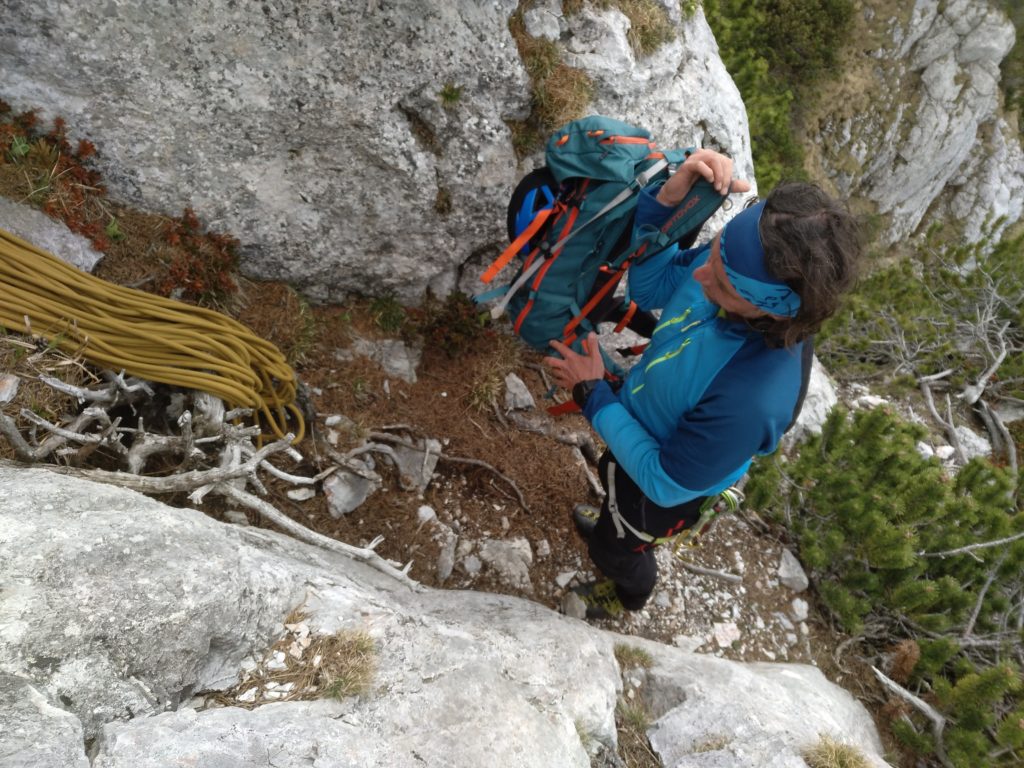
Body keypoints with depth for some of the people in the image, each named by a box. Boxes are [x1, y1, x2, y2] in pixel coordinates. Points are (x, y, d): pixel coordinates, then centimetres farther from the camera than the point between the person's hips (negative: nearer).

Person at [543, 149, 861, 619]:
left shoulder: (753, 399, -47)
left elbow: (665, 483, -31)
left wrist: (593, 394, -26)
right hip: (639, 429, 6)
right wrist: (666, 200, -30)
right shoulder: (741, 262, -29)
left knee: (618, 550, 28)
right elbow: (650, 288, -11)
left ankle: (628, 597, 66)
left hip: (659, 485, -5)